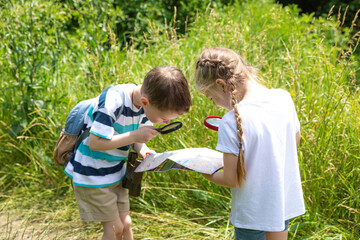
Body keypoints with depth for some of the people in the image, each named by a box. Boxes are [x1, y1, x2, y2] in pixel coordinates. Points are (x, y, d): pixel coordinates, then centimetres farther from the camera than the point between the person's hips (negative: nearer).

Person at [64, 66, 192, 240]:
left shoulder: (145, 103, -8)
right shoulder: (112, 101, -32)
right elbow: (95, 142, -31)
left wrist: (141, 148, -15)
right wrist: (135, 136, -30)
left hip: (115, 173, 7)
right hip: (91, 176, -7)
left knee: (125, 223, 10)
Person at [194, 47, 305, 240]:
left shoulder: (232, 122, -25)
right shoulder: (283, 98, -7)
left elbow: (231, 179, -20)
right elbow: (295, 139, 10)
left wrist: (207, 175, -2)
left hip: (253, 212, -6)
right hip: (285, 201, 6)